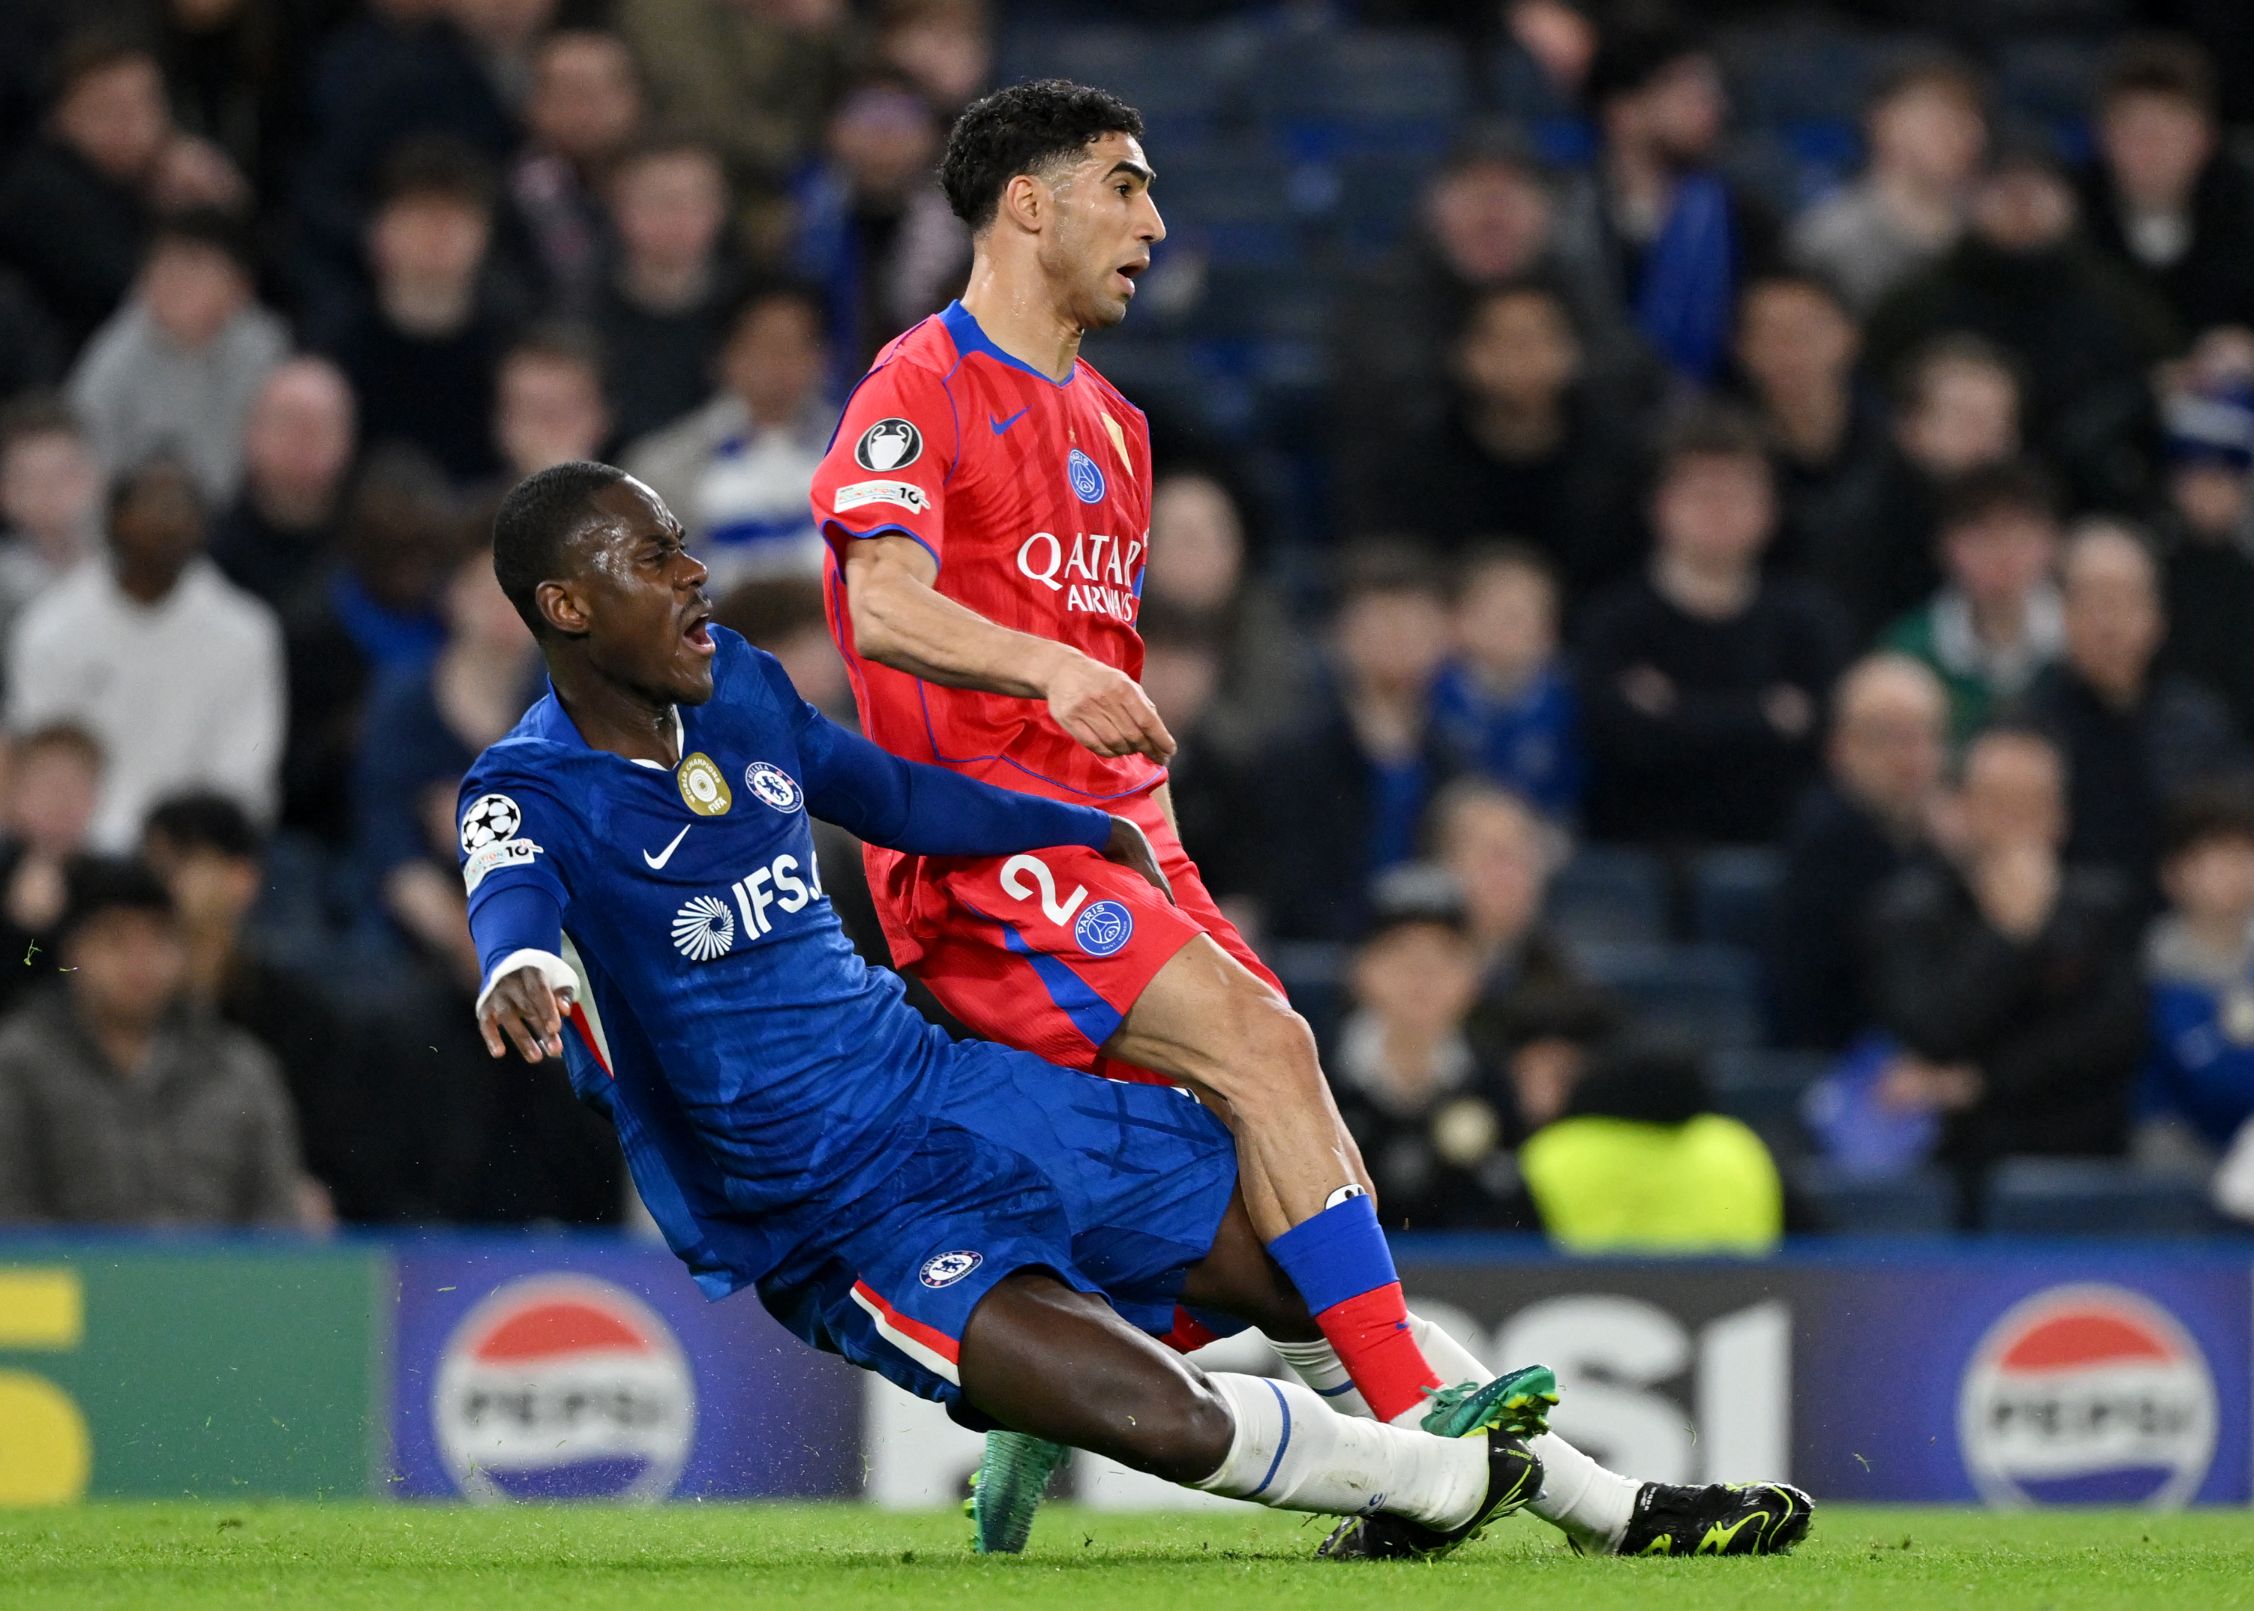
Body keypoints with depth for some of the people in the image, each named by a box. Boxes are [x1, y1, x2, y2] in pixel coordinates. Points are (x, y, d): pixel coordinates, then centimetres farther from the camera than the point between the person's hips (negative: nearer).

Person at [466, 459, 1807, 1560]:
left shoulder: (737, 689, 5)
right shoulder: (532, 798, -18)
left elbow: (892, 795, 24)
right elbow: (514, 899, -41)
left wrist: (1098, 835, 32)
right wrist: (519, 977, -65)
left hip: (945, 1086, 8)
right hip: (841, 1224, -7)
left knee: (1317, 1279, 6)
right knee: (1165, 1419, -28)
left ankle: (1623, 1509, 21)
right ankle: (1445, 1484, -5)